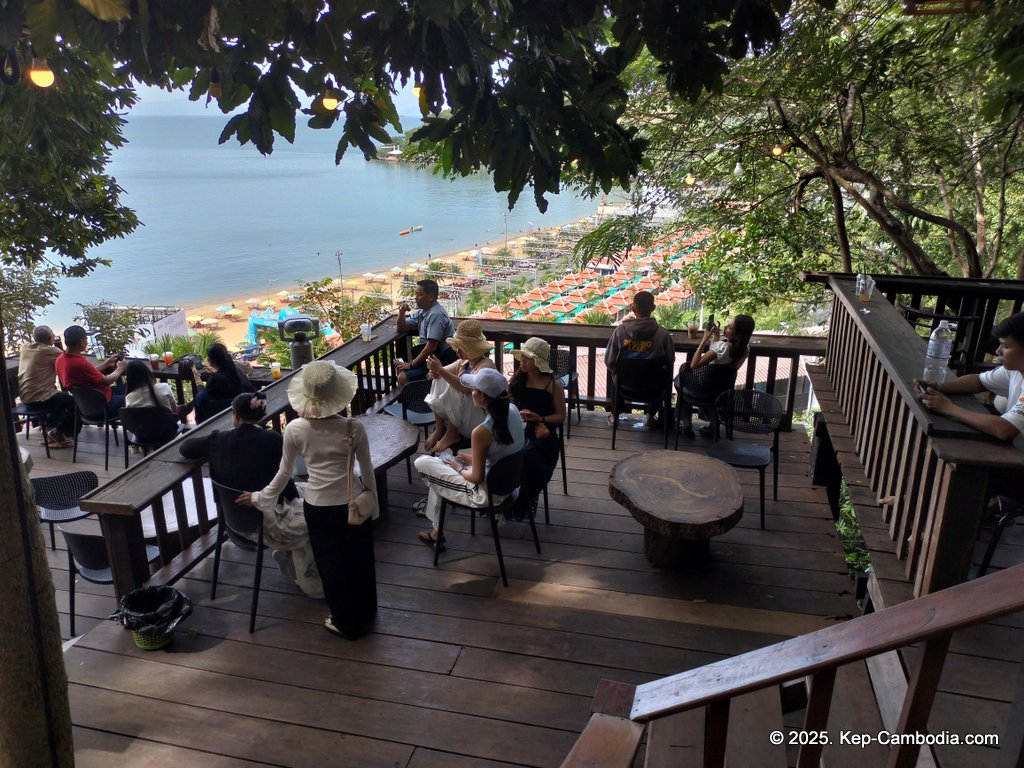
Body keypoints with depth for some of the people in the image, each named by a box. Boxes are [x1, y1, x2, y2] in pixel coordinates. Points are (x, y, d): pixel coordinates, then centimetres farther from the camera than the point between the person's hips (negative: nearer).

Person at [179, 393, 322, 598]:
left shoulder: (218, 439, -4)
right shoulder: (273, 440, -15)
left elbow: (184, 448, 12)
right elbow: (284, 481, -8)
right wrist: (296, 502, 9)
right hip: (265, 521, -6)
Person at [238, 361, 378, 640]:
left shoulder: (295, 429, -15)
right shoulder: (354, 428, -17)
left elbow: (284, 474, -3)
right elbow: (367, 473, -6)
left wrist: (260, 498, 14)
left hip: (317, 507, 0)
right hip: (352, 504, 0)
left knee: (331, 564, 19)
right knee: (359, 559, 23)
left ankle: (346, 622, 36)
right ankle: (365, 611, 45)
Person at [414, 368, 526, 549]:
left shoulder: (481, 432, -30)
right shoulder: (513, 410, -9)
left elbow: (476, 477, -20)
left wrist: (460, 468, -1)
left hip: (488, 493, -8)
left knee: (422, 463, 2)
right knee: (443, 461, 24)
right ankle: (436, 530, 33)